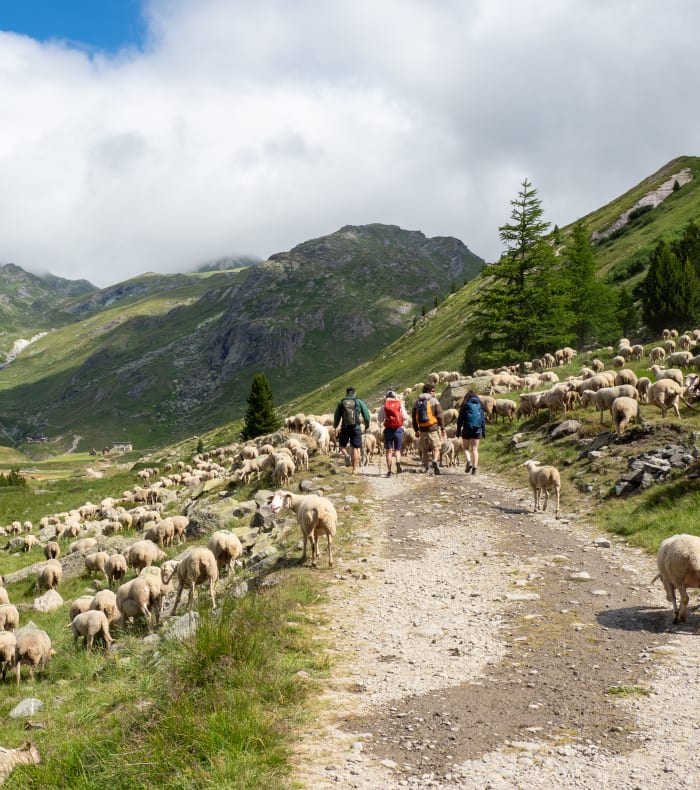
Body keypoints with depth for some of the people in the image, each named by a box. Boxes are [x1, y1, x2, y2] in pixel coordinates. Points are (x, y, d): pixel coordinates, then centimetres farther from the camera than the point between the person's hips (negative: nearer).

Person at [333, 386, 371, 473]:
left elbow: (336, 416, 5)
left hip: (344, 428, 1)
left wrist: (335, 426, 22)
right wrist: (367, 425, 15)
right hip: (356, 428, 0)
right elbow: (366, 415, 0)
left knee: (342, 445, 20)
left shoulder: (341, 403, 3)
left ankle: (346, 455, -10)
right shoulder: (359, 402, 1)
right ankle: (354, 469, 3)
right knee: (355, 448, 4)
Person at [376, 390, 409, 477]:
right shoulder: (400, 404, 1)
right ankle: (398, 462, -19)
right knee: (397, 450, 11)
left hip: (388, 429, 0)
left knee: (389, 451, 6)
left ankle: (389, 471, 0)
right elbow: (405, 417, 2)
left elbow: (379, 418, 4)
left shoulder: (384, 405, 0)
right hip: (398, 429, 0)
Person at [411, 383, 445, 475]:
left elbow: (413, 417, 12)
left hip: (422, 429, 4)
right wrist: (442, 428, -2)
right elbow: (439, 415, -8)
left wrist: (416, 430, 18)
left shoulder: (417, 402, 9)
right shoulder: (434, 401, -5)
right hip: (433, 428, -4)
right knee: (436, 448, -2)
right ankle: (434, 461, -27)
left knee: (424, 449, 16)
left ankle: (426, 467, 18)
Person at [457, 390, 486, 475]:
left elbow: (460, 419, -1)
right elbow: (483, 419, 8)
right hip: (477, 430, 2)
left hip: (467, 429, -2)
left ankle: (469, 462, -12)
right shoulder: (479, 405, 7)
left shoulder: (465, 405, -1)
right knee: (475, 449, 7)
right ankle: (475, 467, -1)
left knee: (466, 448, 11)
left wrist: (458, 431, 4)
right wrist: (484, 431, 13)